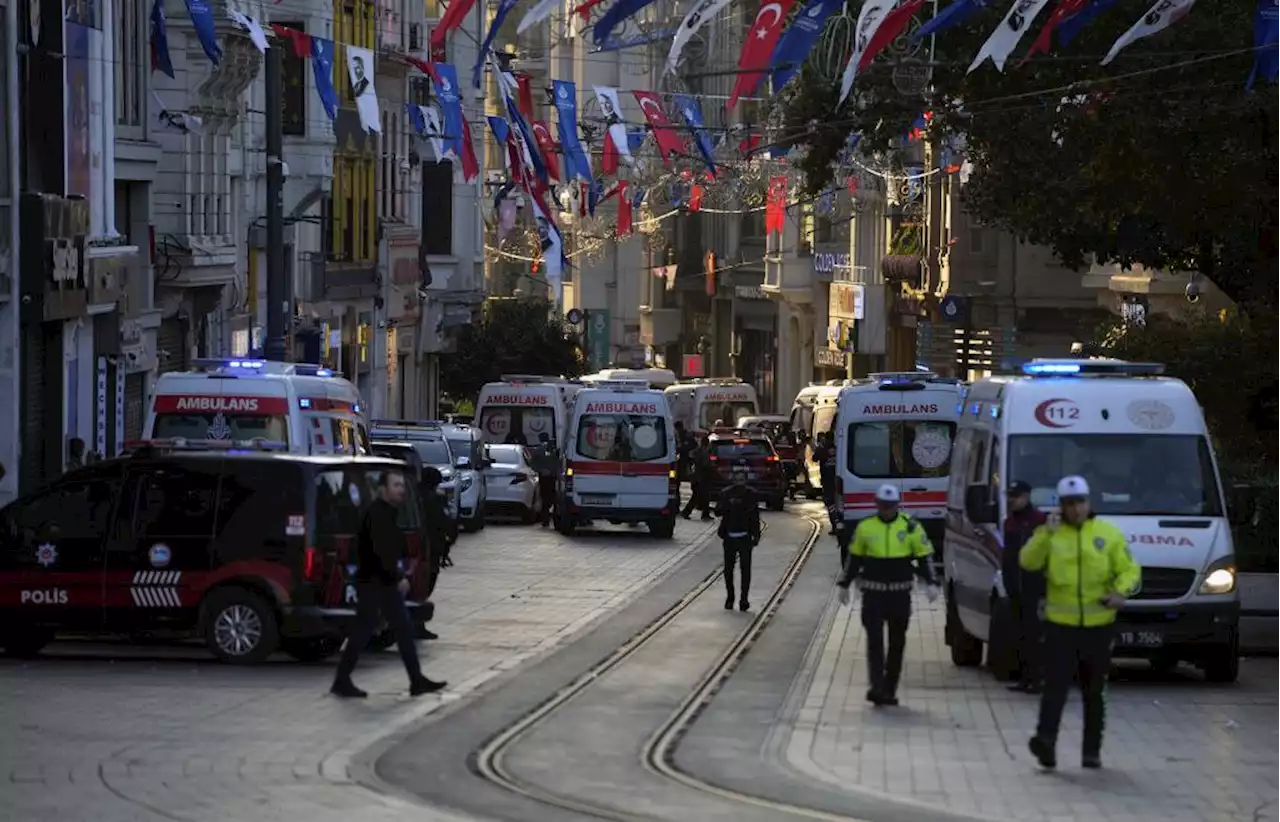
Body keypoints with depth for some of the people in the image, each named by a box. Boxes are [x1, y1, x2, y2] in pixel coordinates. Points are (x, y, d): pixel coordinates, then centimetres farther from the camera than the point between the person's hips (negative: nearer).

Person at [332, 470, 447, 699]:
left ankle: (417, 681, 8)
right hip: (372, 583, -10)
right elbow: (380, 551, -25)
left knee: (404, 629, 7)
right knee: (363, 632, -4)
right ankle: (342, 681, 4)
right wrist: (398, 577, -23)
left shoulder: (388, 513, 14)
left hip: (386, 582, 10)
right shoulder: (377, 513, -17)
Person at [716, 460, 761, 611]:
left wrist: (756, 536, 3)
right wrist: (728, 504, -24)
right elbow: (718, 512, -6)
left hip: (745, 537, -1)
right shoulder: (726, 493, 3)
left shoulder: (751, 495, 4)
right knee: (728, 569, 5)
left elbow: (756, 517, 7)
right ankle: (730, 596, 19)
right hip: (729, 536, 1)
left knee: (745, 568, -6)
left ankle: (744, 599, -4)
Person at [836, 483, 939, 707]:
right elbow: (854, 557, 13)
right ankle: (876, 687, -16)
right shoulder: (865, 528, 3)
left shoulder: (911, 527, 0)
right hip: (873, 593, -1)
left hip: (900, 594, 1)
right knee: (874, 639, -11)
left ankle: (889, 690, 18)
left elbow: (924, 556, 2)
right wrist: (844, 584, 14)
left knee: (897, 642, 8)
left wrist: (931, 582, -10)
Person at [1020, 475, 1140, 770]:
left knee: (1094, 692, 10)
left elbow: (1129, 569, 3)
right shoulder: (1050, 534, 4)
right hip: (1060, 624, -1)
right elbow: (1028, 561, -11)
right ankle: (1045, 741, -24)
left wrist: (1121, 591, -17)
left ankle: (1092, 751, 18)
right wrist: (1046, 534, -23)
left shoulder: (1109, 534, 5)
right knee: (1055, 686, -14)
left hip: (1098, 624, 1)